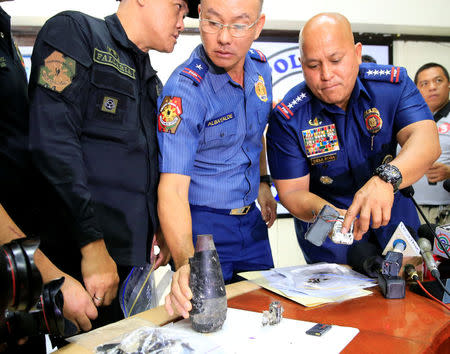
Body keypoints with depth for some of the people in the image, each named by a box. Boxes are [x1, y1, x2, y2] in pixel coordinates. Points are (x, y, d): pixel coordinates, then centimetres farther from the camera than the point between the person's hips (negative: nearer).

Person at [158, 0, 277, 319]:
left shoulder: (260, 68, -2)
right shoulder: (184, 90, -24)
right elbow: (172, 188, -32)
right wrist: (186, 264, -44)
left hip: (251, 219, 7)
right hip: (204, 224, -6)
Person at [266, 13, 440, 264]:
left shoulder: (393, 83, -13)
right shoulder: (287, 118, -16)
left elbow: (427, 141, -27)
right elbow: (292, 191, -14)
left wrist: (386, 178, -47)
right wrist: (323, 213, -36)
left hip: (393, 220, 2)